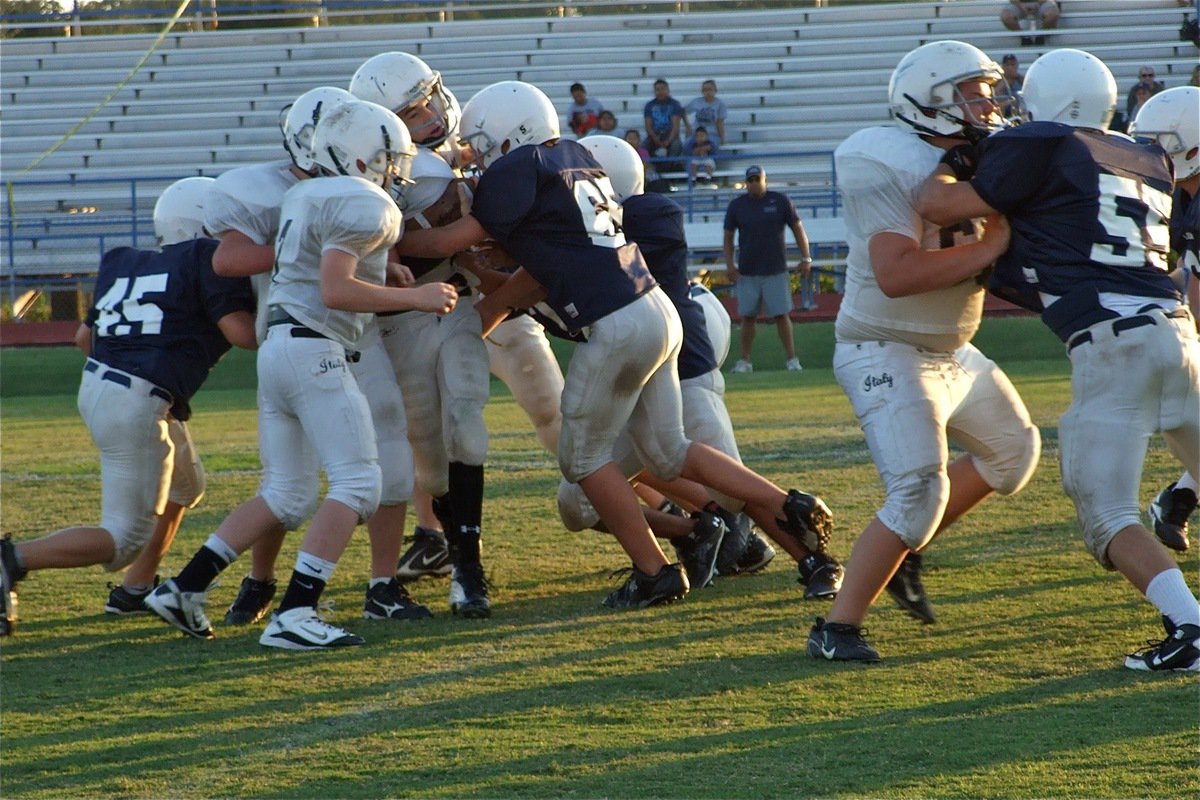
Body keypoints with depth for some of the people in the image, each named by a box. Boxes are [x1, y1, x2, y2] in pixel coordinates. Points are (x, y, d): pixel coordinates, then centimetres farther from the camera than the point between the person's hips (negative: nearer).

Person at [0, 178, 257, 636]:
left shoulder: (125, 264, 15)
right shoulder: (208, 260, -6)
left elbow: (84, 337, 20)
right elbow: (242, 332, -14)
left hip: (96, 386, 9)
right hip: (138, 405, -9)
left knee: (184, 488, 30)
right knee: (125, 540, -1)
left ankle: (138, 589, 36)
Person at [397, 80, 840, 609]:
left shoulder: (521, 171, -9)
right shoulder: (573, 160, 16)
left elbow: (453, 241, -6)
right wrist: (482, 315, 21)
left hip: (617, 328, -9)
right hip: (656, 312, 9)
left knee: (583, 456, 8)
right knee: (669, 453, 17)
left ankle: (653, 573, 10)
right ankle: (790, 510, 12)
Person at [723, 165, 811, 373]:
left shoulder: (781, 201, 0)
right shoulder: (736, 205, 3)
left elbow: (797, 229, 4)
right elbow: (728, 237, 10)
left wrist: (806, 258, -4)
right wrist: (729, 264, -1)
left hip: (776, 270, -2)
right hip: (747, 272, 2)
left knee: (781, 315, -4)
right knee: (747, 316, 4)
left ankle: (792, 359, -1)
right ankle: (745, 360, 10)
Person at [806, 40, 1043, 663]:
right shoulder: (888, 167, -22)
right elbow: (896, 275, -33)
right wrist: (991, 246, -30)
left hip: (950, 352, 10)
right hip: (886, 356, -10)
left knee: (1013, 449, 22)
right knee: (919, 492, -19)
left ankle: (904, 554, 28)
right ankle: (836, 628, -11)